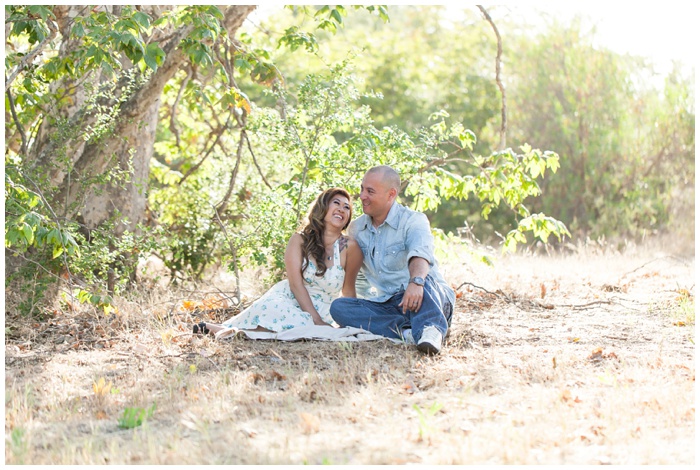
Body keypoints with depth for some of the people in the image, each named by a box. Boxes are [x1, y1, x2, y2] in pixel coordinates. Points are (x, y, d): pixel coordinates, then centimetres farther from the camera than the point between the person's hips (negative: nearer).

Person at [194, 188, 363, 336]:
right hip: (285, 299, -1)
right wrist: (316, 320, -21)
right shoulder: (300, 240, -5)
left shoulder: (349, 247, -7)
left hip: (321, 310, 1)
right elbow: (296, 283, -12)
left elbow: (348, 290, -1)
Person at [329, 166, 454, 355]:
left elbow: (420, 254, -29)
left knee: (422, 279, -36)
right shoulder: (356, 229, 13)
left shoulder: (413, 221, -6)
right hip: (387, 306, 5)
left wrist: (416, 282, -50)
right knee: (338, 307, -20)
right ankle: (406, 331, -37)